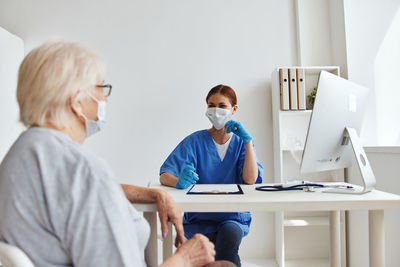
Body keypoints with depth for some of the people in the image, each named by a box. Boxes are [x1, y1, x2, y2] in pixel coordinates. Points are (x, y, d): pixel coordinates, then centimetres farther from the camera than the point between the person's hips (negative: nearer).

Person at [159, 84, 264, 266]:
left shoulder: (241, 142, 7)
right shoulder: (195, 141, -1)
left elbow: (250, 180, -9)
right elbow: (164, 176, -11)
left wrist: (247, 140, -13)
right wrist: (179, 182, -34)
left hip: (234, 217, 2)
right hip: (199, 218, -1)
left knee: (230, 234, -31)